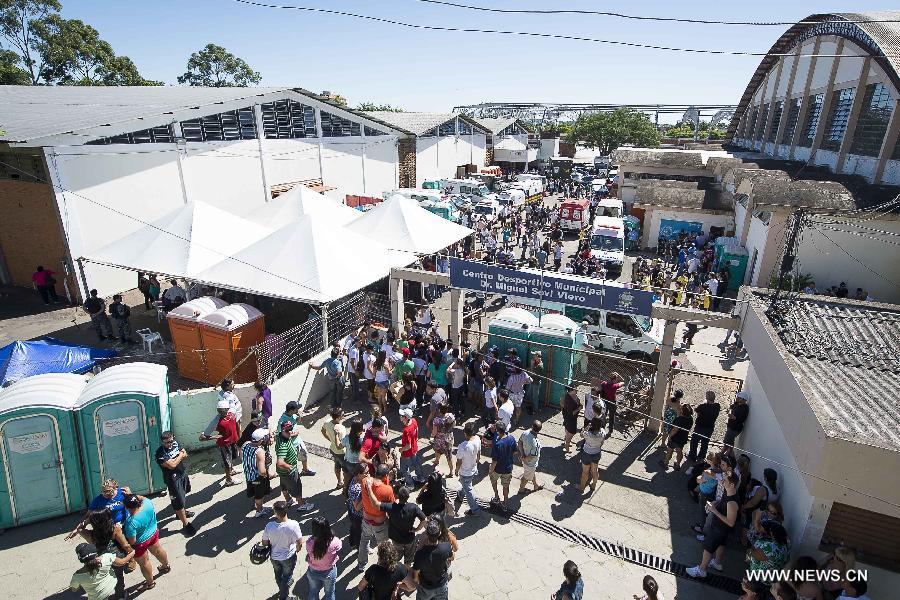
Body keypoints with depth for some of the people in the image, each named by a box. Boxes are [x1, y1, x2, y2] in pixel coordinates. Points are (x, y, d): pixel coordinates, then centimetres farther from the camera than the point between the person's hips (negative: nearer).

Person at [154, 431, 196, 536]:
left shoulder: (175, 444, -5)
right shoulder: (160, 454, -25)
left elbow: (185, 454, 1)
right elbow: (172, 465, -31)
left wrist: (177, 457, -19)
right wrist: (180, 455, -16)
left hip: (183, 474, 7)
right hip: (173, 479, -7)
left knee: (183, 495, 27)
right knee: (179, 501, -2)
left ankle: (181, 512, 50)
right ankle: (185, 524, 7)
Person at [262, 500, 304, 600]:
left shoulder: (269, 526, -27)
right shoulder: (293, 525, -33)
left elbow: (264, 543, -12)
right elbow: (299, 542, -22)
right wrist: (297, 550, 1)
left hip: (274, 557, 3)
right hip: (289, 557, -3)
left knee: (278, 575, 32)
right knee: (287, 576, 24)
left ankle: (282, 590, 58)